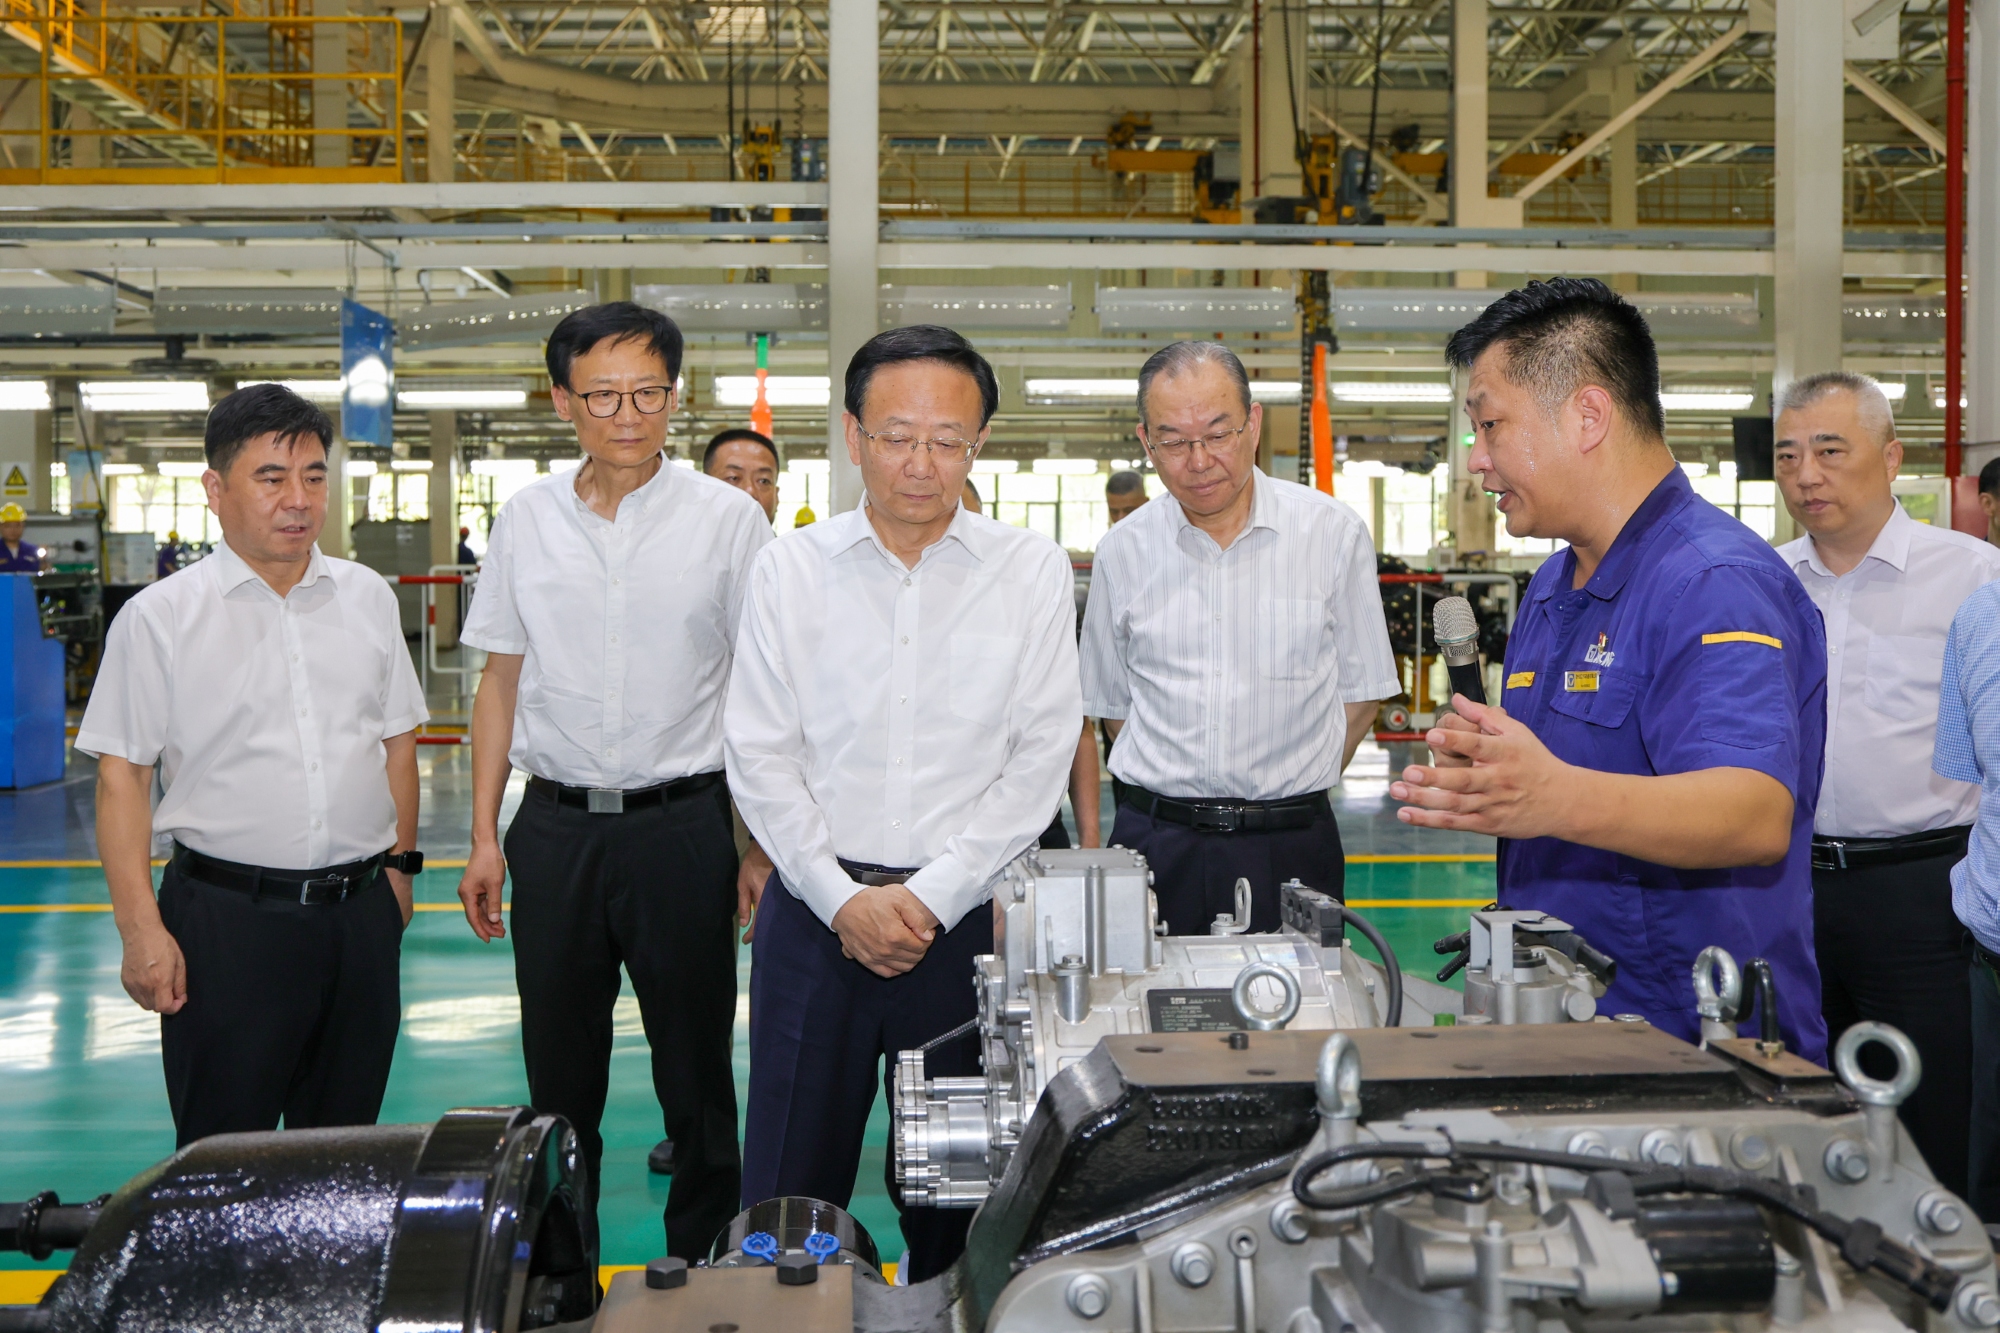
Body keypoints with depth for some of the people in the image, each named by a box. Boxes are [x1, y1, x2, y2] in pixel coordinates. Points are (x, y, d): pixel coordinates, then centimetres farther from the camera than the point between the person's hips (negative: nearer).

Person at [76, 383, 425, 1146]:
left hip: (360, 911, 4)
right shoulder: (161, 617, -4)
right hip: (227, 917, -4)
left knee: (345, 1141, 13)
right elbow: (122, 774, -5)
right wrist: (140, 927, -10)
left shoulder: (368, 598, 9)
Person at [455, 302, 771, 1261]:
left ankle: (703, 1266, 25)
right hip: (556, 825, 3)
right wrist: (484, 837, 7)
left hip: (682, 824, -2)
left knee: (696, 1065, 8)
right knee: (558, 1072, 13)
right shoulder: (527, 519, 5)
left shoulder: (727, 518, -4)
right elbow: (500, 684, 11)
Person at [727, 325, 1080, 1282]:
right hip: (816, 907, 1)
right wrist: (844, 899, -8)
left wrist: (931, 895, -9)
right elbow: (761, 757, 1)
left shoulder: (1031, 571, 1)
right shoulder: (790, 569, 3)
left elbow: (1040, 760, -3)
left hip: (966, 911, 0)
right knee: (790, 1179, 7)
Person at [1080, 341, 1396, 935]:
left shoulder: (1335, 533, 0)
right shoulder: (1122, 552, 4)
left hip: (1291, 845, -1)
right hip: (1156, 843, 1)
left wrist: (1287, 788, 5)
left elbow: (1360, 690, 7)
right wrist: (1175, 792, 6)